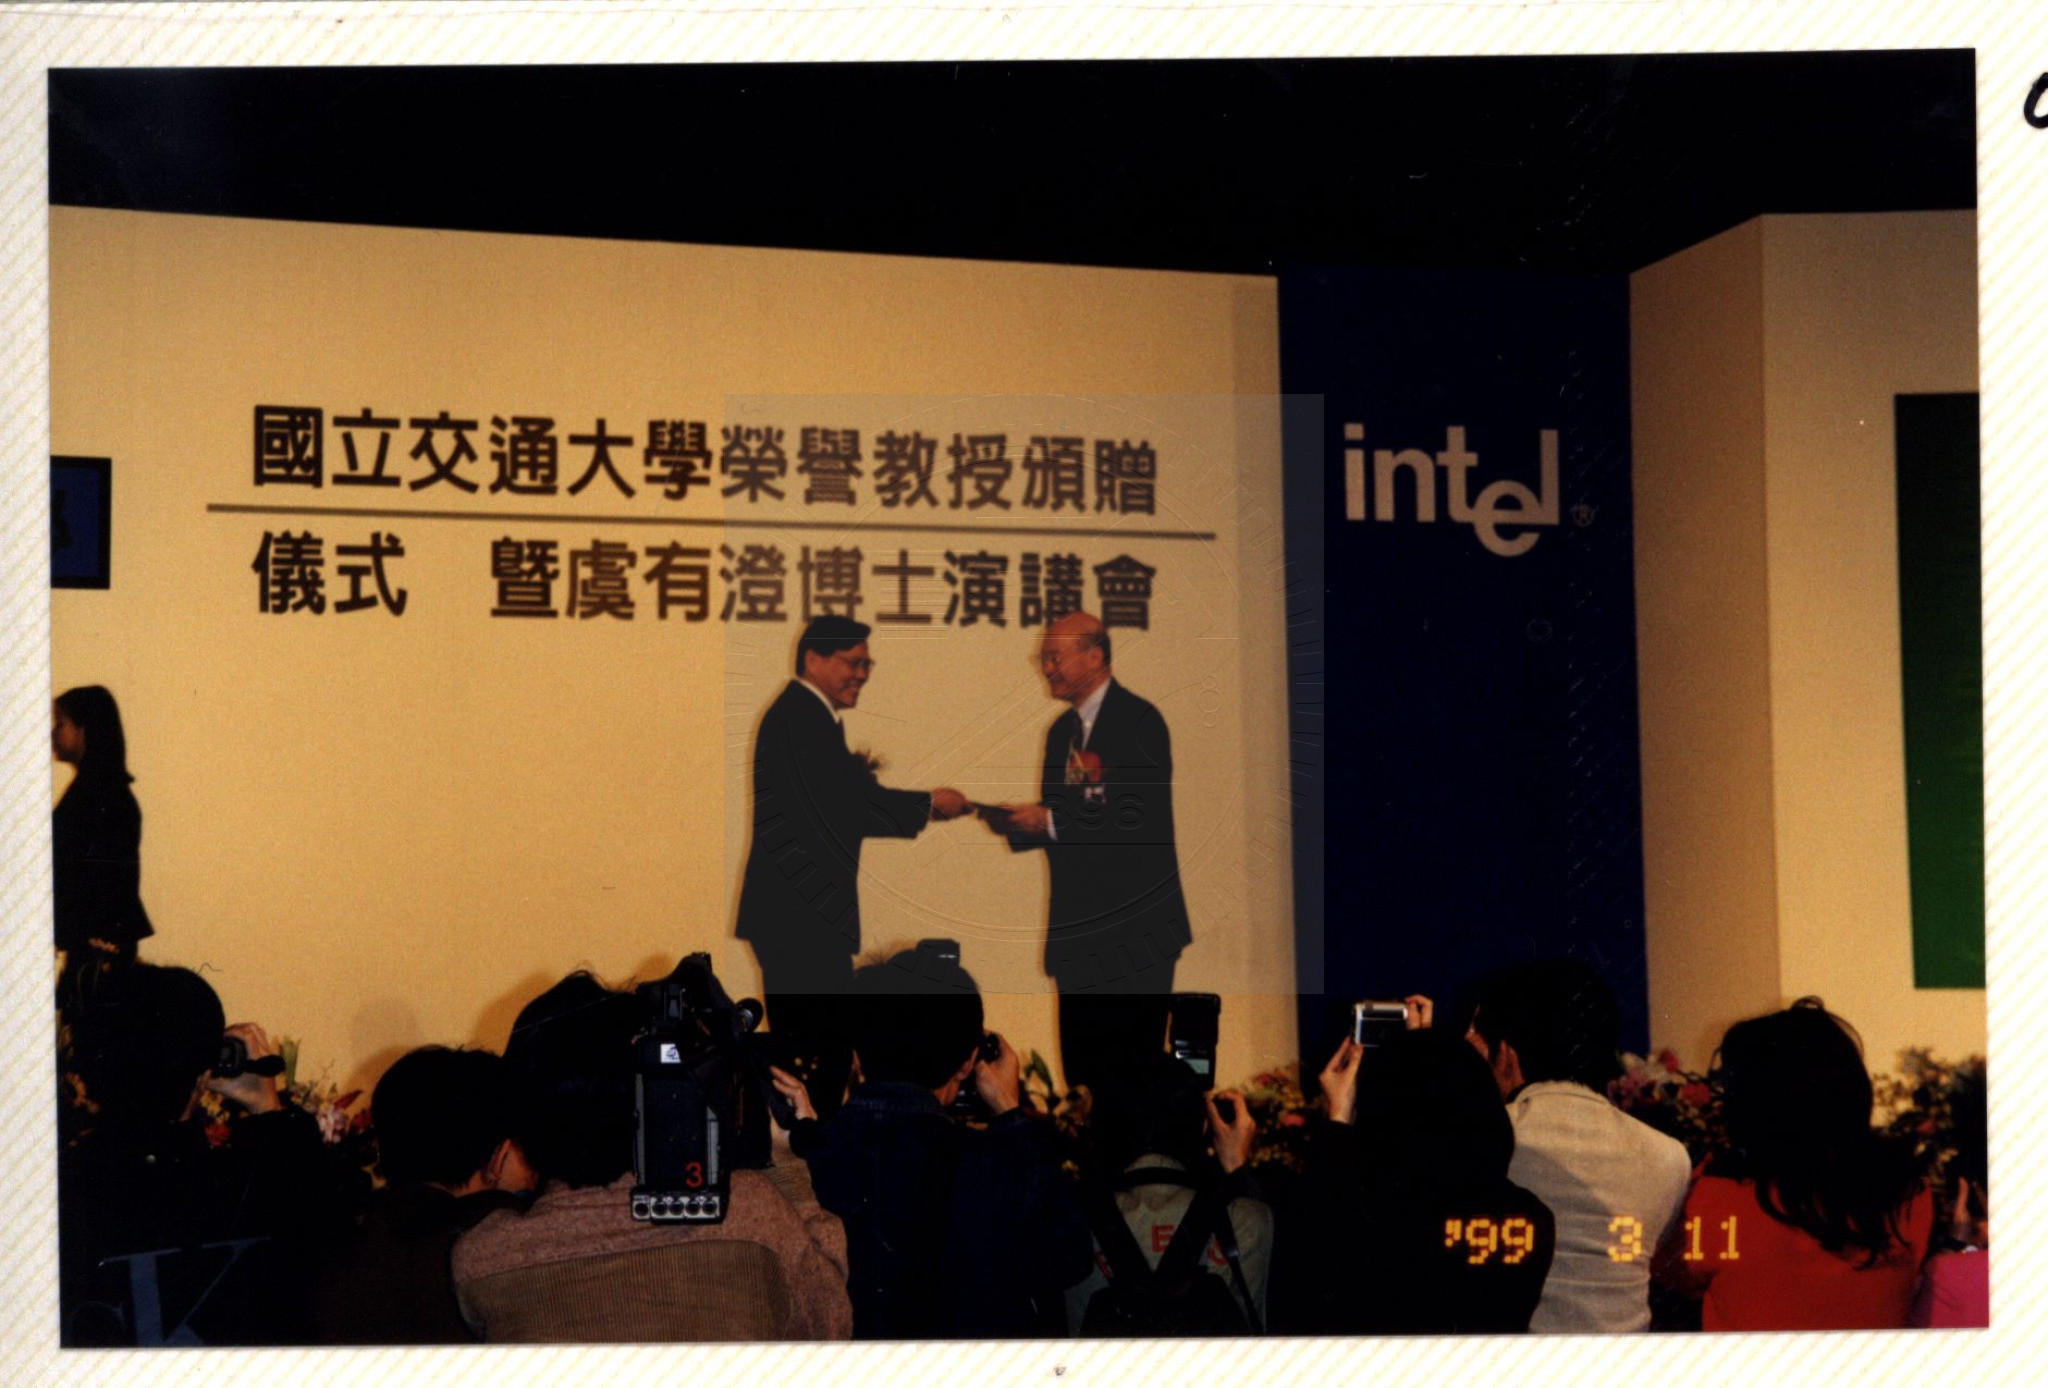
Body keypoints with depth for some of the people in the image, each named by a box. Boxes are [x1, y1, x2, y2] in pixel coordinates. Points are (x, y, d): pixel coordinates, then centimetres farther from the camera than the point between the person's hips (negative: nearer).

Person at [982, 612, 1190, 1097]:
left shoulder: (1139, 720, -10)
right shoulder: (1061, 731, 16)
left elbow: (1145, 818, -20)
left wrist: (1051, 821, -19)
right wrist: (1019, 824, -2)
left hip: (1134, 929, -8)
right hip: (1078, 928, 8)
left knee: (1132, 1063, -7)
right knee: (1081, 1062, 11)